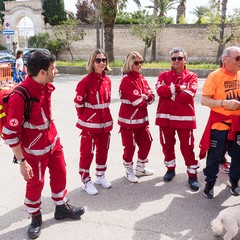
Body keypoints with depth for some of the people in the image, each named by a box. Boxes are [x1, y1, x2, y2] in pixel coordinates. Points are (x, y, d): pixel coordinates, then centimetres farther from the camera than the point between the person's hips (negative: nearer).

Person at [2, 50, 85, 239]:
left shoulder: (46, 86, -5)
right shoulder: (20, 96, -29)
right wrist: (22, 161, -20)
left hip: (53, 141, 7)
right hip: (35, 149, -7)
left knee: (60, 174, 18)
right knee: (35, 183, 10)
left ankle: (62, 207, 41)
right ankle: (35, 217, 34)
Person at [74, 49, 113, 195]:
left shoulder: (107, 80, 4)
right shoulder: (86, 81, -15)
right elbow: (78, 103, -10)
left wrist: (104, 115, 12)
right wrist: (85, 118, 0)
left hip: (105, 122, 6)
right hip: (90, 124, -6)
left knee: (103, 150, 18)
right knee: (87, 153, 6)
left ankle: (101, 176, 36)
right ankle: (86, 181, 20)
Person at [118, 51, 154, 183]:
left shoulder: (141, 78, 10)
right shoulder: (127, 80, -16)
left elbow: (151, 97, 4)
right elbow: (137, 101, -22)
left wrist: (144, 97, -17)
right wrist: (146, 99, -3)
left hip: (142, 119, 8)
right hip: (128, 120, -8)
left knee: (146, 142, 14)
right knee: (130, 146, 3)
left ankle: (140, 169, 33)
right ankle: (129, 171, 23)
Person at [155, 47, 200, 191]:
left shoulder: (192, 77, 2)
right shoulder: (164, 75, 8)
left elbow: (189, 95, -15)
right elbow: (160, 90, -12)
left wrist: (170, 94, -9)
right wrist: (178, 88, -16)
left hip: (185, 117, -2)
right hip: (165, 116, 3)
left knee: (187, 147, 2)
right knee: (167, 144, 13)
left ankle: (192, 174, 14)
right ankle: (170, 168, 33)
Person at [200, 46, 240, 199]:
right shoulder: (215, 76, -11)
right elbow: (204, 100, -15)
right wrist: (224, 103, -26)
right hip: (219, 124, -4)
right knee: (215, 156, 4)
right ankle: (210, 183, 23)